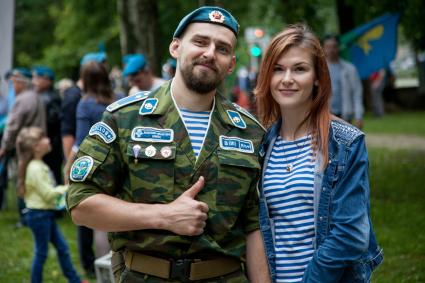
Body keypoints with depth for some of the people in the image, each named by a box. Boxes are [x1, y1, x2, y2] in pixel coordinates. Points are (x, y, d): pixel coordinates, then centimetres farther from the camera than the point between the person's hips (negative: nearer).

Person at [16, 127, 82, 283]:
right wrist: (66, 188, -8)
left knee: (62, 247, 14)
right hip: (39, 214, -10)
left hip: (47, 213, 10)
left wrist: (61, 190, 4)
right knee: (41, 253, 1)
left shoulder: (40, 165, 10)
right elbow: (48, 194, -19)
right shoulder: (35, 169, -21)